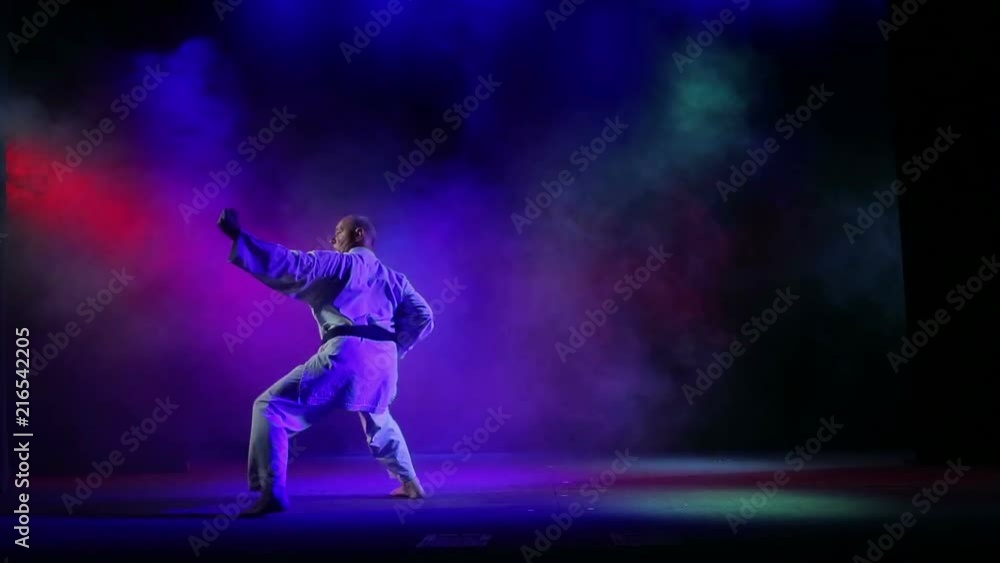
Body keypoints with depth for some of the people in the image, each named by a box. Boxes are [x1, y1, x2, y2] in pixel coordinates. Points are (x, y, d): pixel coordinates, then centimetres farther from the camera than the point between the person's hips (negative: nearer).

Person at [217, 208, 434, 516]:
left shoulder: (338, 263, 7)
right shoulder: (393, 278, 25)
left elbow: (288, 263, -4)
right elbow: (423, 317, 21)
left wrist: (237, 234, -4)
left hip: (346, 355, -7)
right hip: (383, 360, 7)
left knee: (271, 407, -1)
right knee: (378, 419, 37)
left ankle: (272, 493, -11)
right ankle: (410, 483, 40)